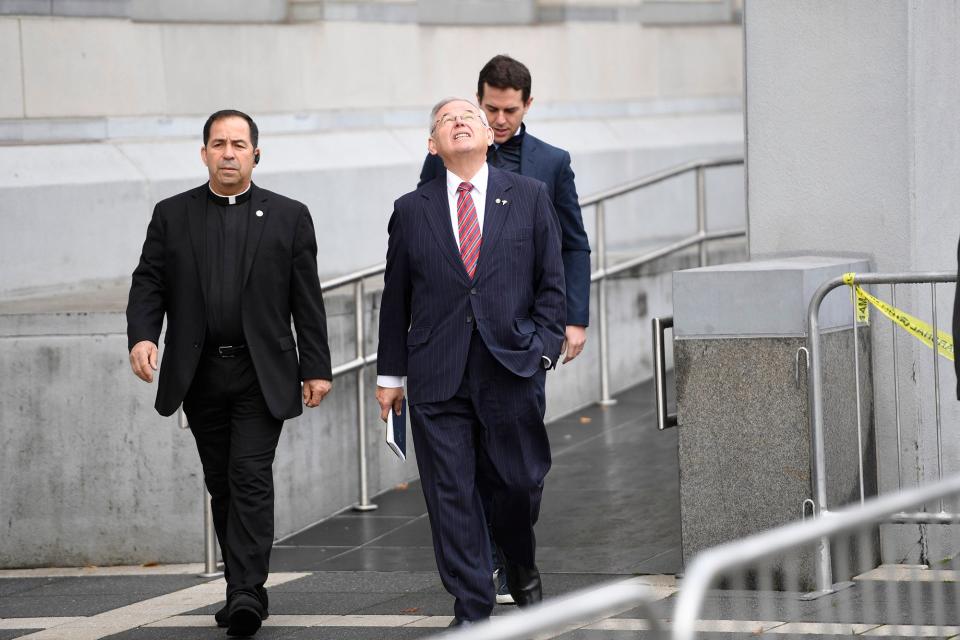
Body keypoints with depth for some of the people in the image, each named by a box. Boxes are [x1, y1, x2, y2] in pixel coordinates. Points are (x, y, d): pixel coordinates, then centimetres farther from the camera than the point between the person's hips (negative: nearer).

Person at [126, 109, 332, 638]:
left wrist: (316, 368, 0)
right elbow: (149, 282, 4)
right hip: (200, 374, 2)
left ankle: (247, 593, -17)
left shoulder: (288, 217, 6)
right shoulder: (172, 216, 9)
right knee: (221, 484, 8)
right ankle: (242, 589, 17)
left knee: (251, 476, -12)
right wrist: (142, 335, -15)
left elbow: (307, 299, 5)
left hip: (262, 374, -2)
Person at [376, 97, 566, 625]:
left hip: (511, 368, 0)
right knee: (451, 494, -2)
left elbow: (551, 281, 8)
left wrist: (544, 347, -3)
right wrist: (391, 373, 9)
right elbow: (395, 298, 11)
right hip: (438, 377, 0)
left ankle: (522, 567, 33)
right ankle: (471, 610, 4)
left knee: (518, 482, 3)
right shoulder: (412, 211, 9)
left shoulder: (529, 197, 8)